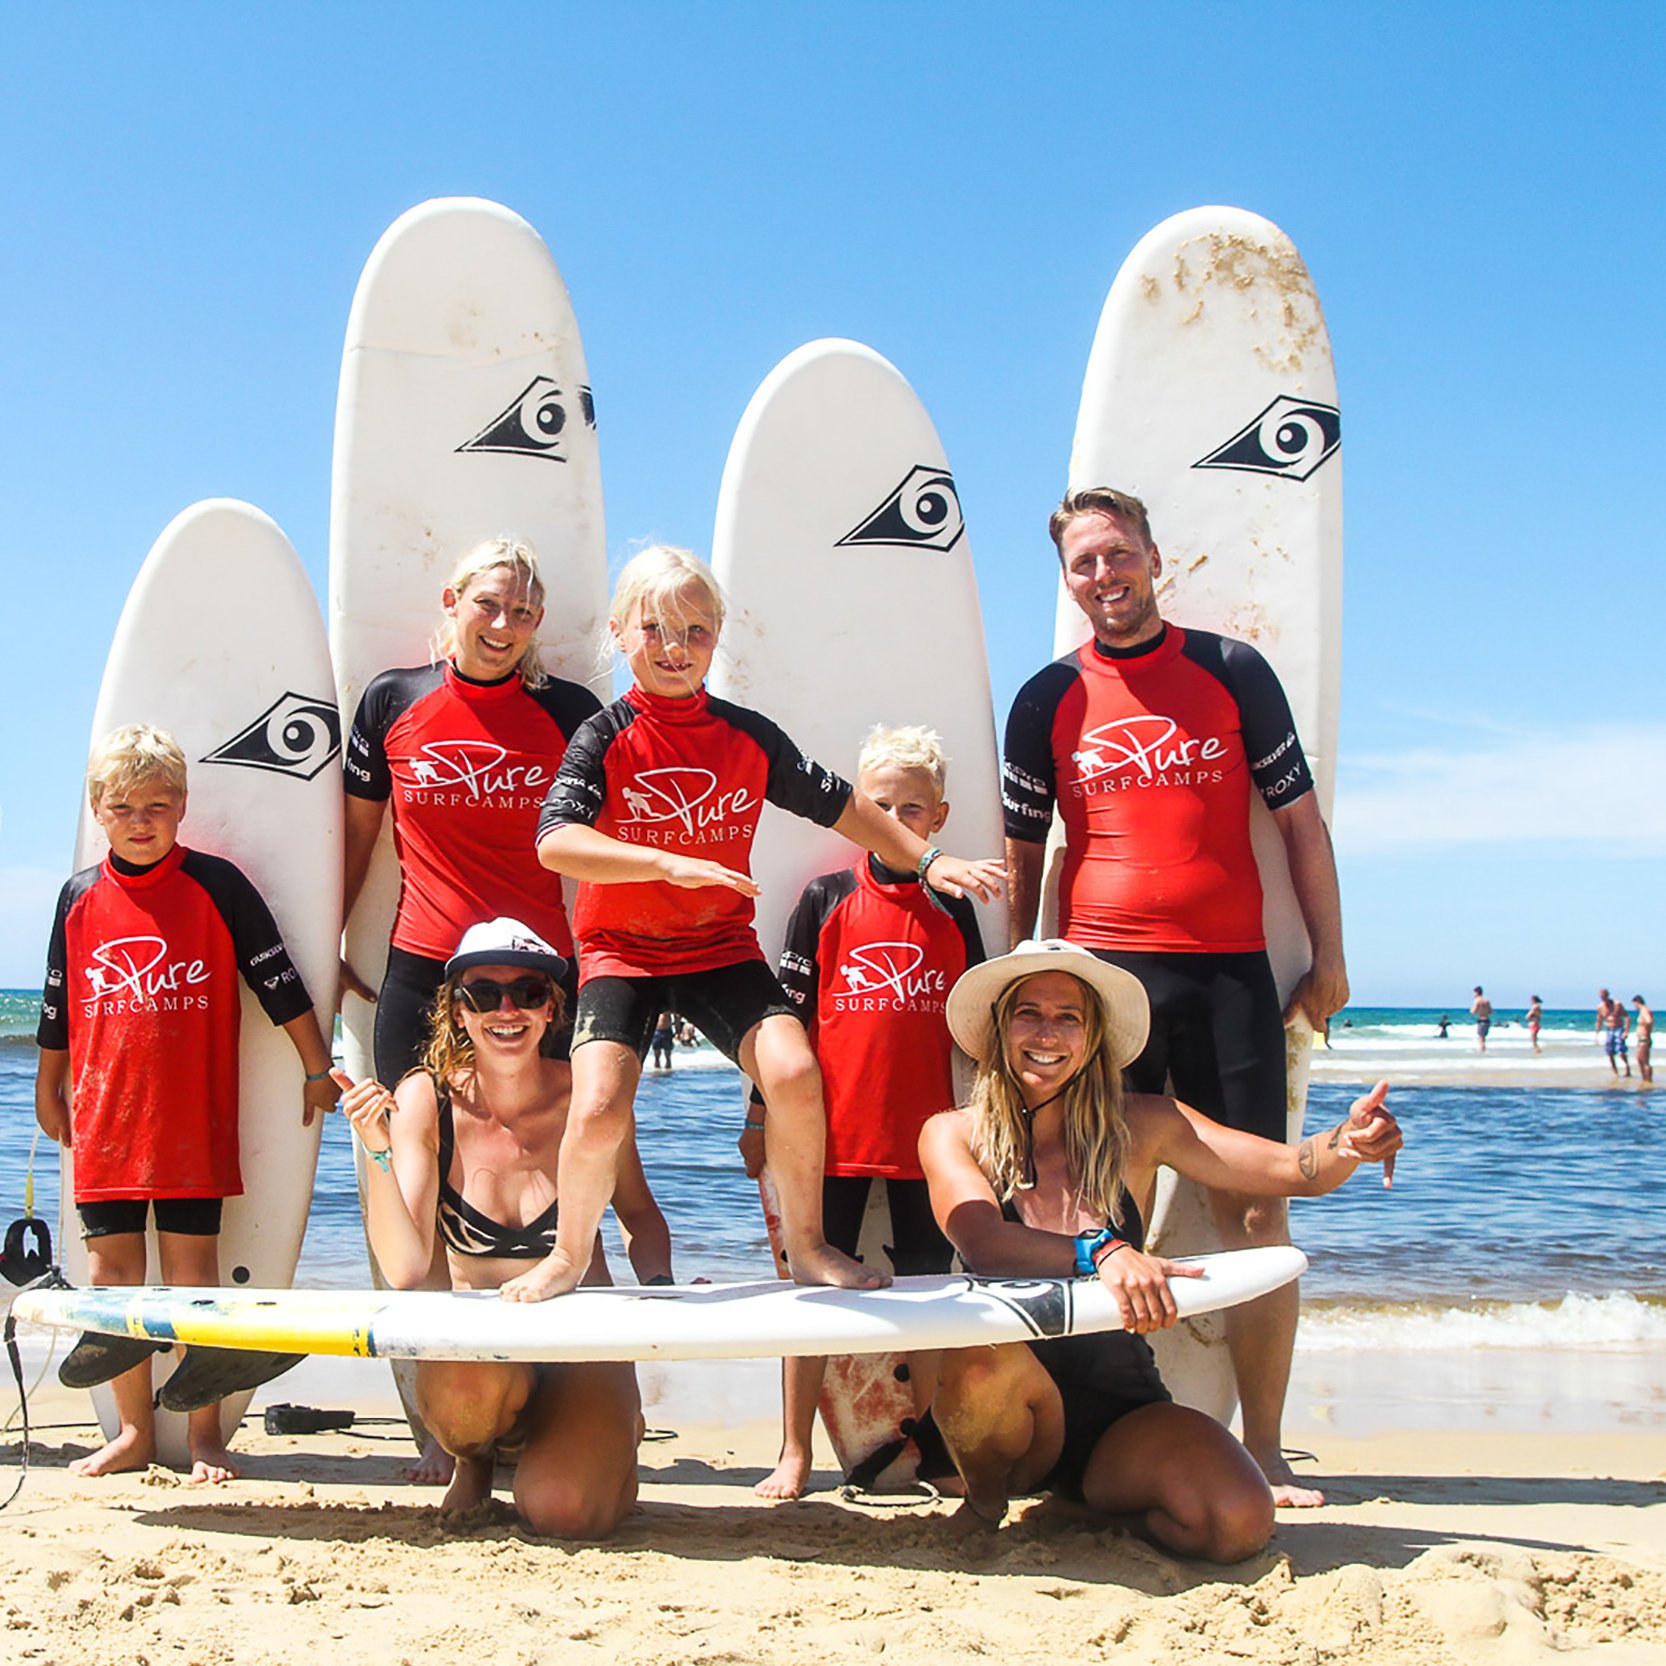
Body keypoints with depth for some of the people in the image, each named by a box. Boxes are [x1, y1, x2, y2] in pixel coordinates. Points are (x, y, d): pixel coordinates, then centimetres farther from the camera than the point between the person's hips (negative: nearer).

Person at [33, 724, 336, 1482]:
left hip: (194, 1122, -3)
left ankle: (203, 1432, 11)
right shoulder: (80, 897, 7)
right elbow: (58, 1010, 17)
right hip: (104, 1118, 3)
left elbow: (279, 983, 1)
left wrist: (317, 1068, 2)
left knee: (192, 1267, 1)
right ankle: (133, 1432, 18)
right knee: (110, 1267, 6)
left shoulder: (216, 885, -3)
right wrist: (48, 1090, 22)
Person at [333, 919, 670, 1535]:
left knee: (561, 1508, -26)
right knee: (468, 1385, -36)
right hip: (475, 1333, 0)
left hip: (583, 1343, 0)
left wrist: (659, 1284, -8)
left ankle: (613, 1439, 11)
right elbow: (404, 1270, -18)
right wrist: (377, 1149, -29)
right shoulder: (426, 1099, -9)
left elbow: (639, 1214, 11)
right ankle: (475, 1459, 2)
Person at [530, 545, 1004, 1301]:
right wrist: (672, 865, -34)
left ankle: (806, 1246, 3)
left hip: (721, 947, 2)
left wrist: (928, 859, 10)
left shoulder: (748, 736, 1)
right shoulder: (606, 739, -9)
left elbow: (841, 806, 12)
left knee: (794, 1073, -20)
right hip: (620, 949, -2)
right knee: (598, 1110, -20)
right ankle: (570, 1255, 10)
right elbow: (555, 843, -24)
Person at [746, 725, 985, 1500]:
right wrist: (761, 1115, 2)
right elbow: (787, 1014, 3)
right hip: (832, 1133, -2)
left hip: (926, 1136, 2)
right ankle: (794, 1455, 11)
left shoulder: (954, 909, 8)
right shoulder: (827, 898, 2)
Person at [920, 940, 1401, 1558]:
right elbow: (982, 1242, -23)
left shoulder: (1140, 1125, 1)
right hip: (1002, 1410, -1)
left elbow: (1294, 1170, -5)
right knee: (987, 1361, -35)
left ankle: (1086, 1501, 9)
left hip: (1121, 1411, 2)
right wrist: (1101, 1252, -39)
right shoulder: (953, 1135, -4)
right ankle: (984, 1503, -1)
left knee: (1238, 1521, -25)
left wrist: (1350, 1142, -27)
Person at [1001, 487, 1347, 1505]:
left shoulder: (1232, 672, 8)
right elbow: (1022, 856, 14)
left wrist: (1329, 960, 5)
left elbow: (1300, 819, 9)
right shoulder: (1048, 701, 10)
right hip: (1096, 972, 1)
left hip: (1228, 971, 0)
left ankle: (1264, 1449, 7)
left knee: (1258, 1211, -2)